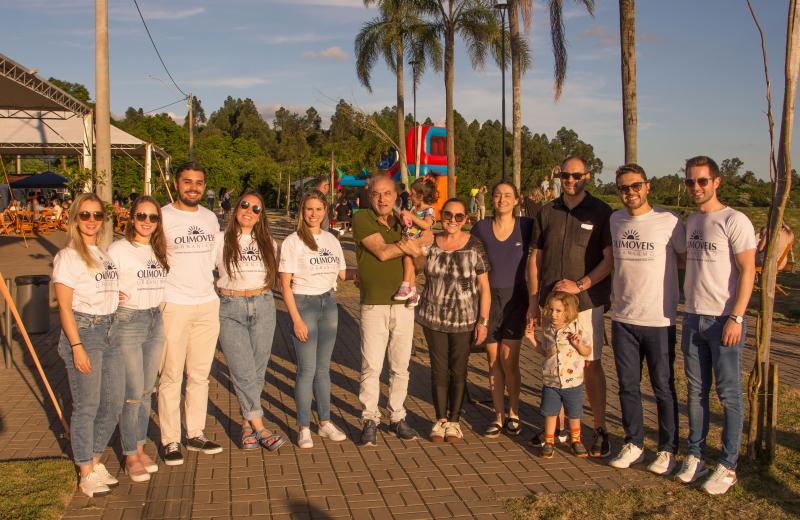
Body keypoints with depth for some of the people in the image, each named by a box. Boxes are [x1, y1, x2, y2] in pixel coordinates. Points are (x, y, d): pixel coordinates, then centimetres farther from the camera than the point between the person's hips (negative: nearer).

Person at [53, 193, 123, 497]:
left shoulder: (105, 253, 13)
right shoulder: (68, 256, -8)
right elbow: (64, 306, -11)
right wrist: (77, 346, -16)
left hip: (109, 330, 7)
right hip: (82, 331, -7)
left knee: (114, 401, 10)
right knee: (87, 406, 1)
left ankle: (95, 460, 28)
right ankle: (86, 474, 14)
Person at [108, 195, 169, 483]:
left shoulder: (159, 249, 10)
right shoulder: (118, 249, -9)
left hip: (156, 322, 6)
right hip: (127, 322, -6)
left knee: (146, 391, 13)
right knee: (132, 394, -2)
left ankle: (140, 447, 27)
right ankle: (130, 456, 13)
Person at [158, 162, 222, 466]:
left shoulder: (210, 218, 11)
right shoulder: (163, 217, -6)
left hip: (208, 304, 5)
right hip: (174, 306, -5)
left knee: (200, 375, 12)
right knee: (171, 377, 0)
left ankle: (195, 434, 23)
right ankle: (170, 441, 11)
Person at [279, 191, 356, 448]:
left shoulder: (331, 240, 8)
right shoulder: (293, 241, -7)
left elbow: (343, 273, 15)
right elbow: (285, 284, -9)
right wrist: (296, 319, -14)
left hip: (328, 304, 5)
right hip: (303, 304, -5)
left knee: (323, 367, 11)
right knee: (307, 369, -4)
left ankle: (325, 422, 21)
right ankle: (304, 427, 8)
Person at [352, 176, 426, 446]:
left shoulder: (402, 222, 13)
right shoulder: (362, 219, -3)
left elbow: (419, 261, 10)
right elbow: (382, 252, -15)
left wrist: (415, 246, -9)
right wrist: (408, 246, -4)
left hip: (404, 304, 5)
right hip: (374, 305, -4)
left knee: (401, 366, 10)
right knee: (371, 366, -3)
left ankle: (398, 417, 22)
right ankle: (370, 420, 10)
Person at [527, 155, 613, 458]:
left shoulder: (601, 212, -1)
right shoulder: (547, 213, 9)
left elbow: (610, 258, -6)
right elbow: (535, 258, 11)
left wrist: (580, 285, -16)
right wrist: (533, 301, 6)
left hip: (587, 301, -3)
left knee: (591, 364, 1)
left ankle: (600, 429, 11)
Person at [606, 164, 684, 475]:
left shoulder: (668, 222, -9)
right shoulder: (615, 220, 7)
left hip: (659, 320, -4)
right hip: (623, 319, 5)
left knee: (663, 388, 6)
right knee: (628, 386, 11)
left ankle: (668, 450, 19)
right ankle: (634, 444, 25)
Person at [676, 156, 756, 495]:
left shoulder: (734, 221, -9)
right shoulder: (690, 222, 13)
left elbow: (747, 271, -12)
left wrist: (736, 318, -17)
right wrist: (689, 309, 13)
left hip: (724, 320, -6)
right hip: (693, 318, 7)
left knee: (729, 394, 2)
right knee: (696, 392, 12)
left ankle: (727, 466, 11)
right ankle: (695, 457, 21)